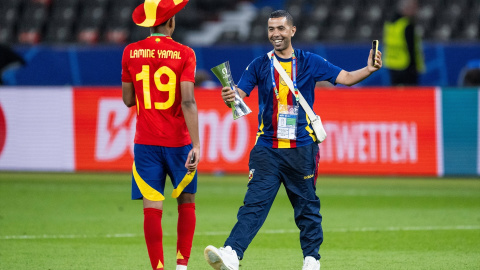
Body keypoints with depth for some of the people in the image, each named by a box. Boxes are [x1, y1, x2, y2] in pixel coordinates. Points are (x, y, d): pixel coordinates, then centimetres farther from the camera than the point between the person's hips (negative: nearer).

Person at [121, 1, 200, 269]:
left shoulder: (131, 53, 1)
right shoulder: (184, 54, -6)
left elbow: (128, 99, 8)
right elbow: (188, 101, -15)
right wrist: (196, 144, -18)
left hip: (146, 142, 1)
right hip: (178, 141, -1)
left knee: (152, 208, -2)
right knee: (187, 202, 14)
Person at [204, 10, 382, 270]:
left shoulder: (310, 62, 4)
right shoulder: (259, 65, 6)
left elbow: (345, 78, 2)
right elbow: (239, 95, -2)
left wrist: (369, 70, -17)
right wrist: (230, 98, -26)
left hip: (302, 148, 0)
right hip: (267, 149, 0)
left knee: (307, 207, 9)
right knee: (254, 203, -13)